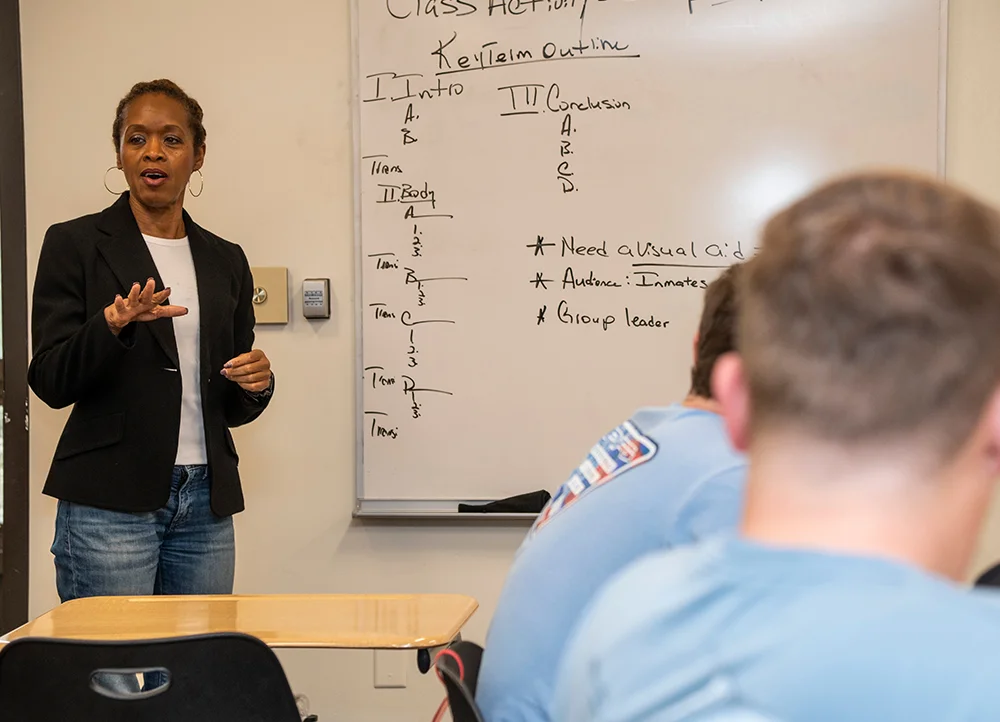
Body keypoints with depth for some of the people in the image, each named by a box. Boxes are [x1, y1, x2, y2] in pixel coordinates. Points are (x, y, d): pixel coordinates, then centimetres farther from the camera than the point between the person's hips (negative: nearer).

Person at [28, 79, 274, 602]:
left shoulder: (226, 261, 13)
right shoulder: (75, 244, 1)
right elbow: (50, 382, -6)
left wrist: (257, 384, -5)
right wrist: (113, 326, -23)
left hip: (206, 503, 4)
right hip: (109, 503, -4)